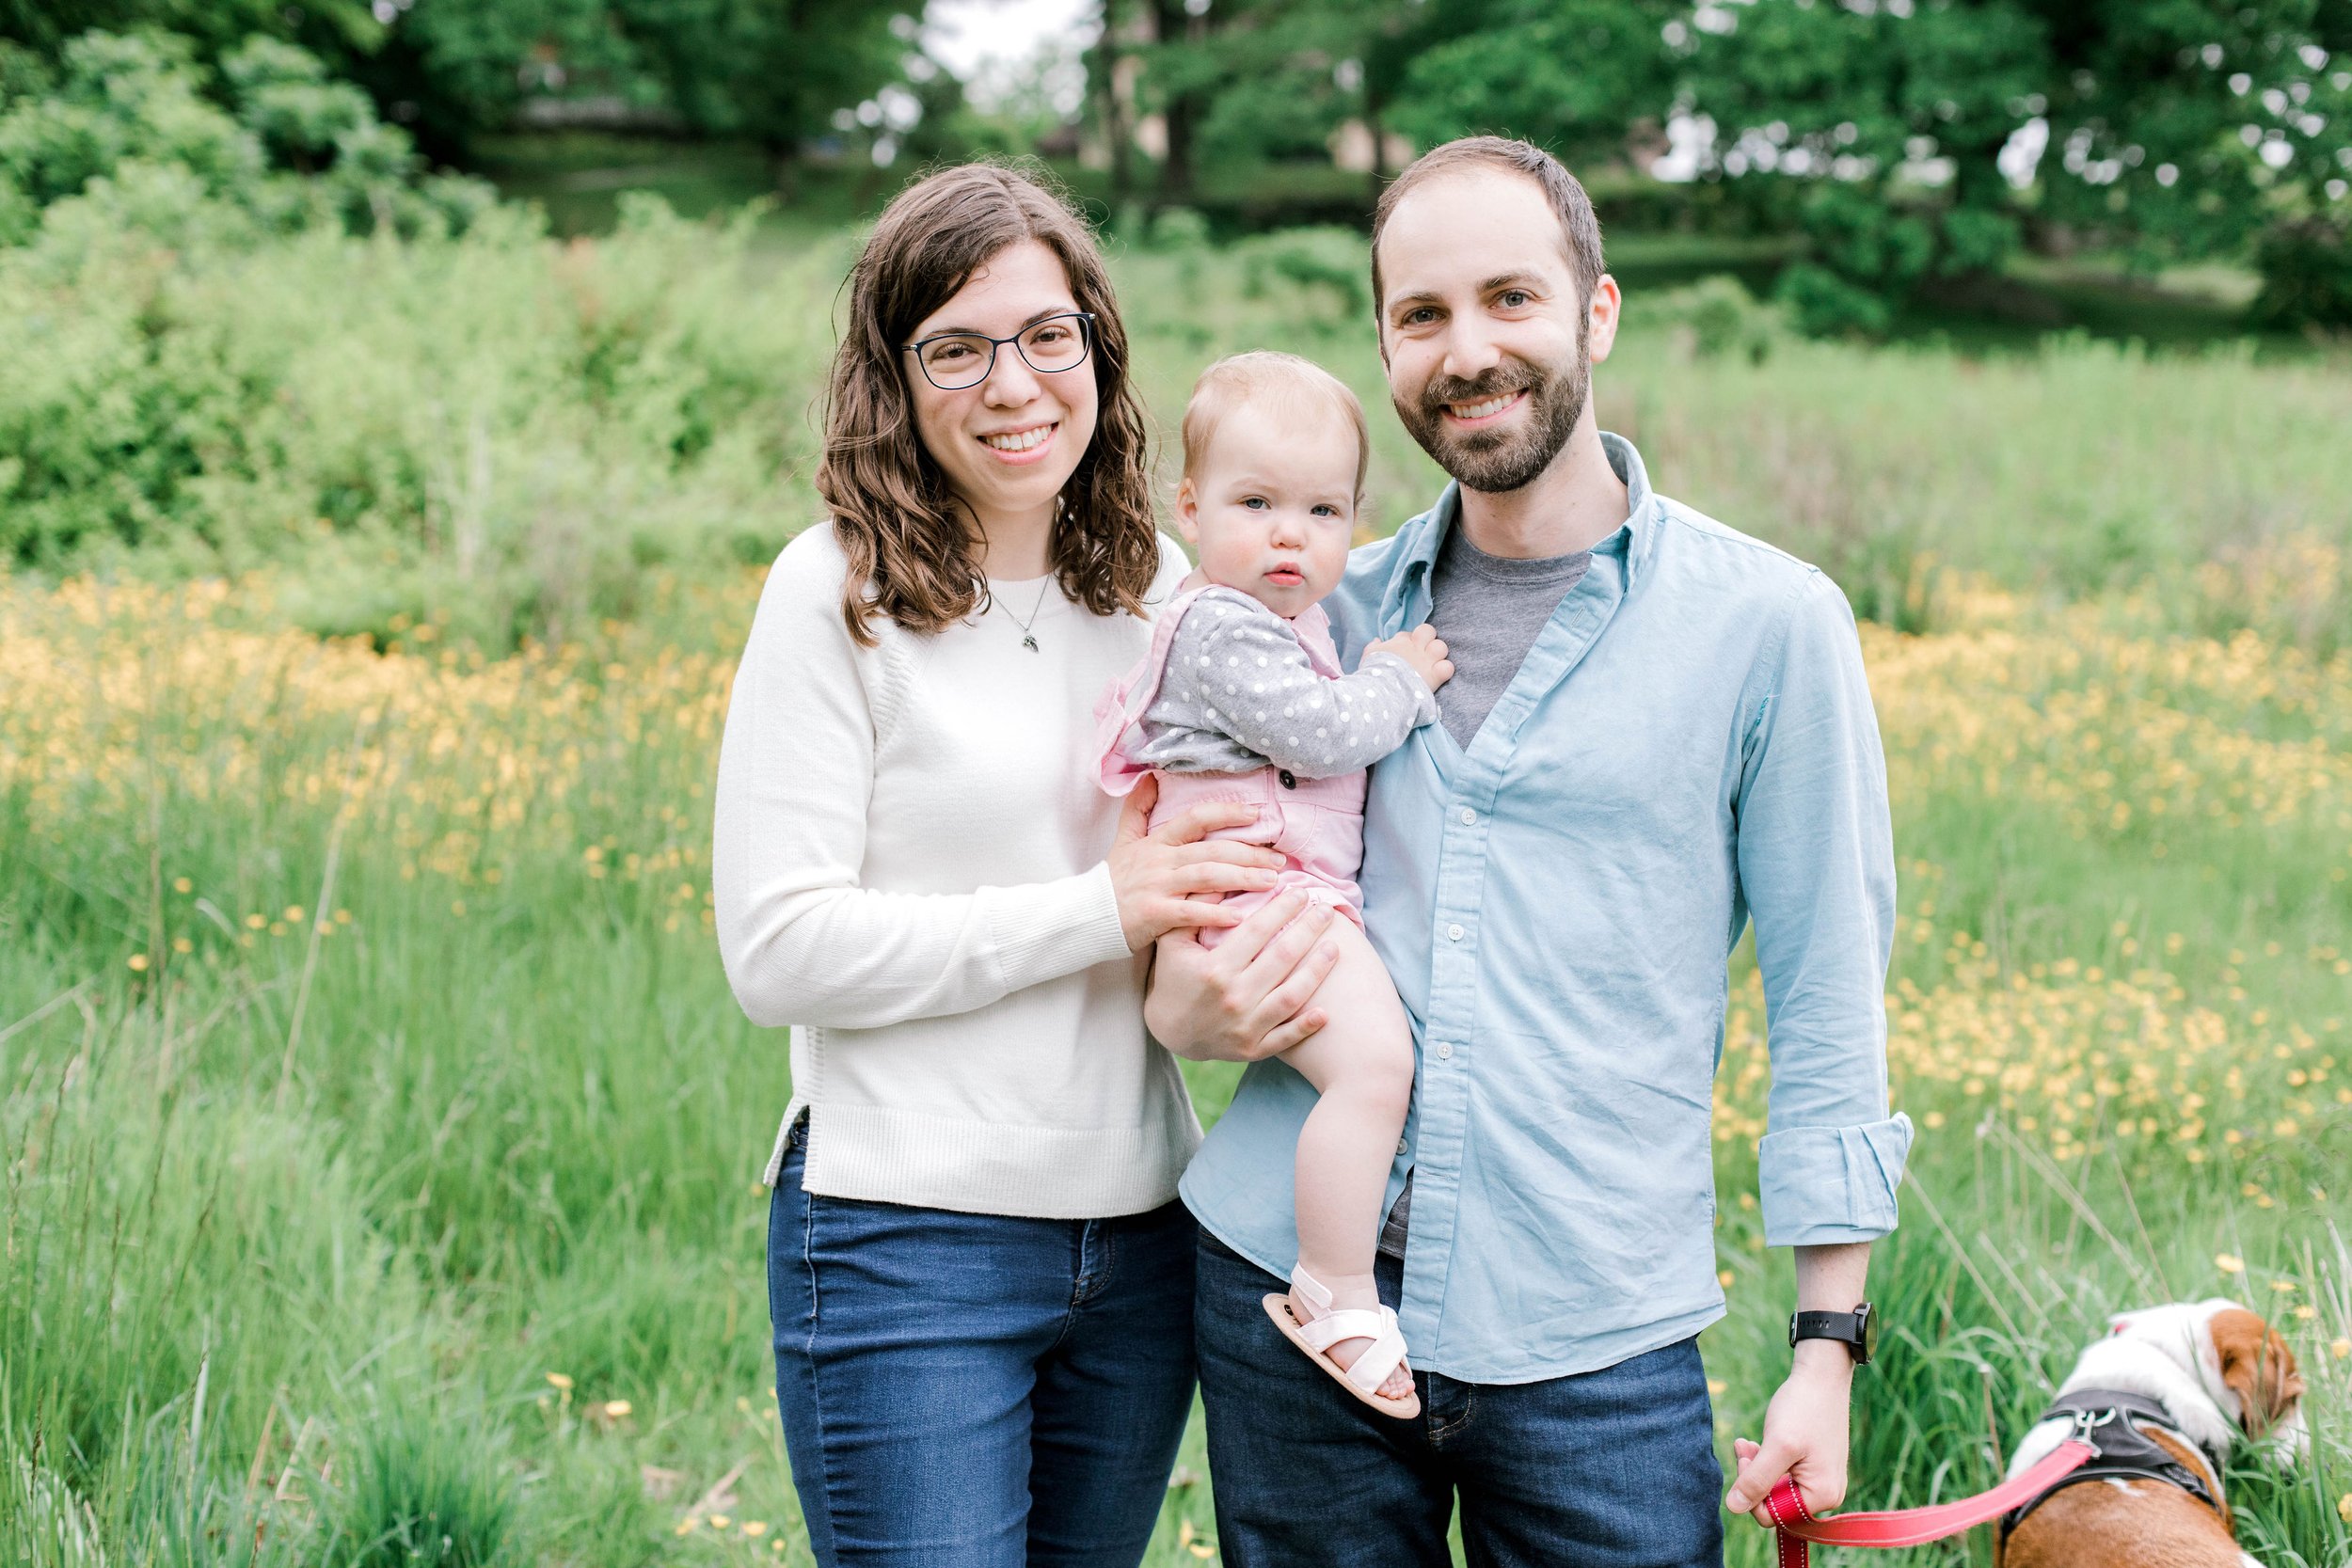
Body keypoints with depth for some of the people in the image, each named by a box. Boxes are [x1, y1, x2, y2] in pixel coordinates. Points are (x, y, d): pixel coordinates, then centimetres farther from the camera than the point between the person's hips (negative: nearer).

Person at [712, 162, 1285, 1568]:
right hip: (909, 1238, -5)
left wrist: (1285, 921, -3)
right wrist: (1102, 912, -17)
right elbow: (777, 950, -13)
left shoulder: (1166, 590, 8)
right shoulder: (837, 593, -7)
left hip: (1141, 1230, 5)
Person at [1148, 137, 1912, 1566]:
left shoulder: (1770, 620, -2)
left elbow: (1829, 1004, 0)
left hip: (1593, 1338, -3)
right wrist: (1184, 1007, -4)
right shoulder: (1335, 612, 8)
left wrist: (1828, 1348, -4)